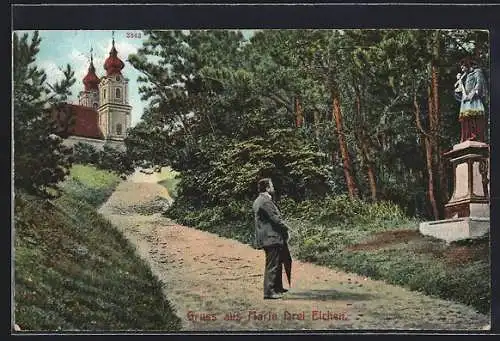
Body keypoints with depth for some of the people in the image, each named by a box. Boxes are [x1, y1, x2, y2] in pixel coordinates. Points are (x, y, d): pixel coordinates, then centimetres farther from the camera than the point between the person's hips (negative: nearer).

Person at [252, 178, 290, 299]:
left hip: (270, 237, 11)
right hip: (271, 238, -11)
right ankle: (269, 292, -5)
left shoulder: (259, 201, 16)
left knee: (277, 263, 20)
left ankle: (277, 287, 31)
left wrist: (282, 226, 12)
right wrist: (285, 227, -3)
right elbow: (275, 218, -19)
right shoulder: (265, 201, -18)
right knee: (272, 265, -7)